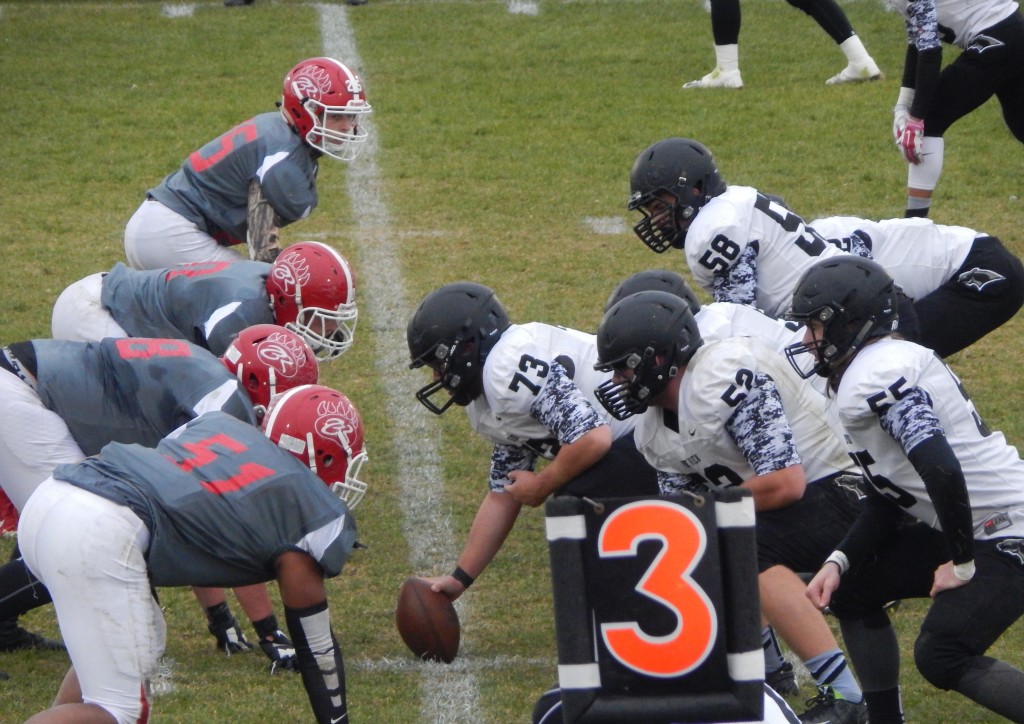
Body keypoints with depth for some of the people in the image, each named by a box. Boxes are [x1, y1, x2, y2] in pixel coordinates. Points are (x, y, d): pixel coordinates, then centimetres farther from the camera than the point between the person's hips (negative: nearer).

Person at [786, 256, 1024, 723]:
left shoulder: (872, 378, -20)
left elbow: (942, 470, -31)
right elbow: (887, 501, 15)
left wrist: (961, 563, -21)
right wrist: (838, 562, 3)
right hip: (966, 530, 11)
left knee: (941, 657, -18)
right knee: (851, 591, 14)